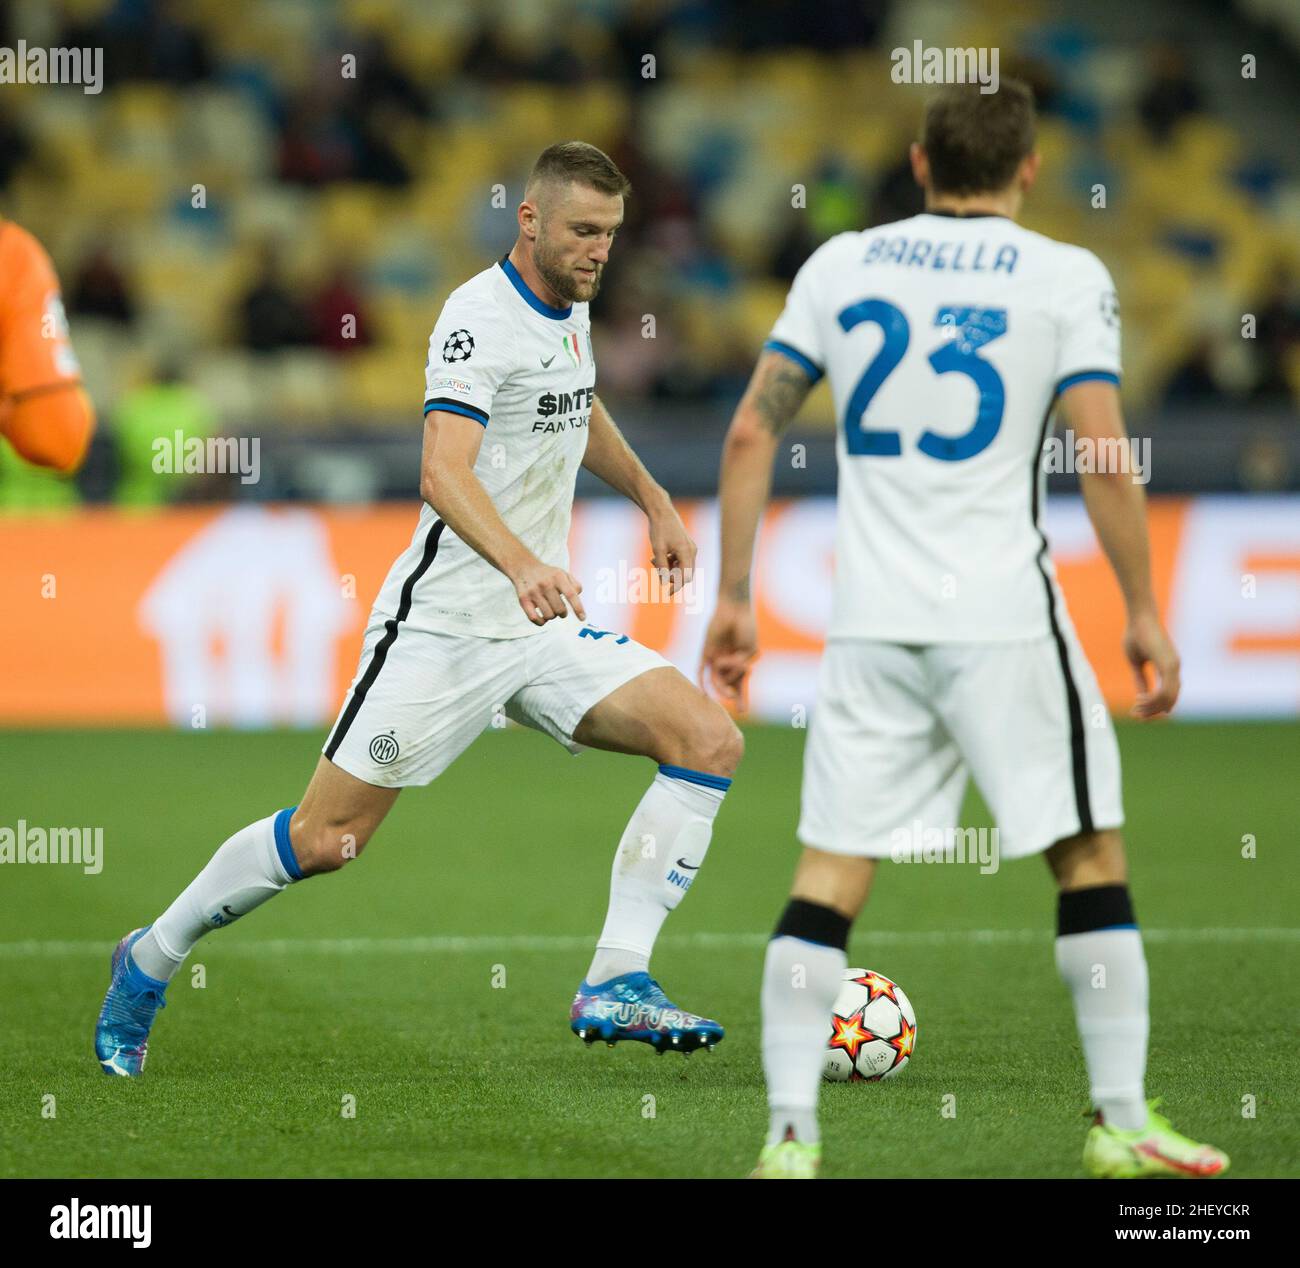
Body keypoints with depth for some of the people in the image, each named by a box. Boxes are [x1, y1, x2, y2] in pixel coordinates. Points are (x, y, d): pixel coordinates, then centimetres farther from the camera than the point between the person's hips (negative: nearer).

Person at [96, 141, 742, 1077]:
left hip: (545, 627, 8)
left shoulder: (568, 308, 10)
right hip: (447, 623, -8)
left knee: (710, 739, -11)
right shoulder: (482, 317, -17)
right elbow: (443, 474, -32)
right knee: (326, 838, -4)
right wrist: (522, 563, -47)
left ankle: (616, 985, -13)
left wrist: (653, 500, 32)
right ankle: (152, 958, 20)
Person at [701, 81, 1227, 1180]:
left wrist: (732, 595, 11)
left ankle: (790, 1139, -2)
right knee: (1091, 857, 10)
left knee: (827, 881, 4)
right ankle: (1123, 1124, 11)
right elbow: (1106, 460, -9)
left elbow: (751, 435, 6)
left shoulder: (841, 264, 9)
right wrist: (1144, 616, 0)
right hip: (1003, 618, -3)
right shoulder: (1066, 278, -1)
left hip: (869, 627, 3)